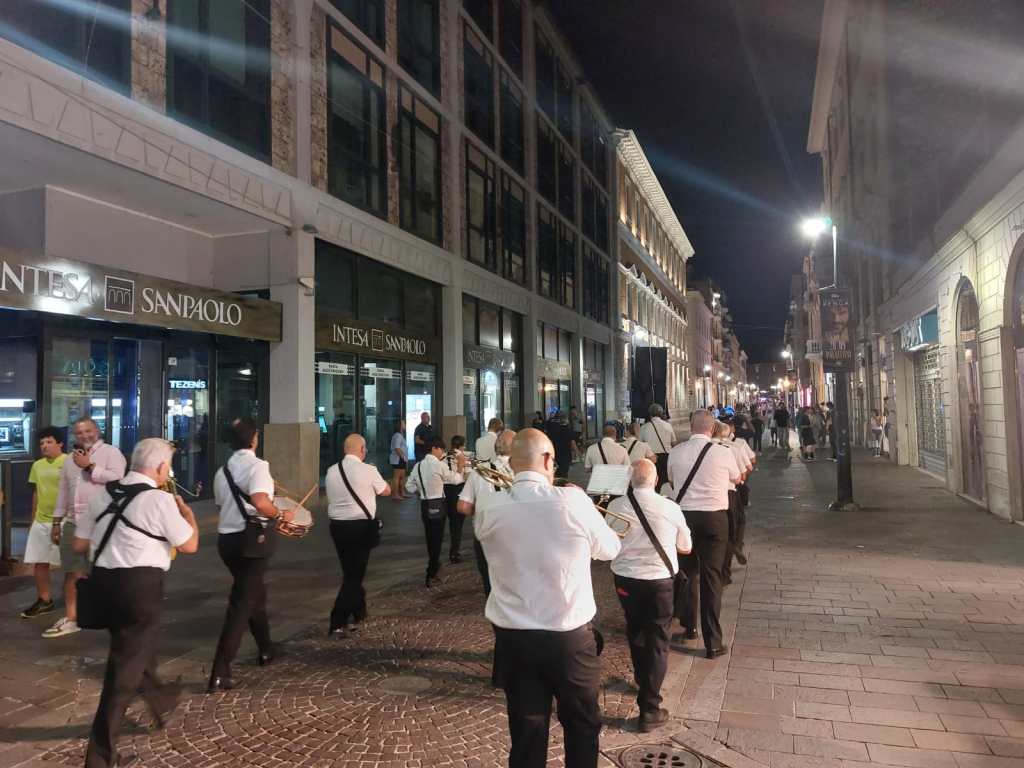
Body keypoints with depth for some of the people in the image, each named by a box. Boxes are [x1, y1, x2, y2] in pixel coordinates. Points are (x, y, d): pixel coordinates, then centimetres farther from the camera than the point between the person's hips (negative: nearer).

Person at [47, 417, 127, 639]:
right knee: (72, 572, 9)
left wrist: (89, 466, -14)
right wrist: (56, 522, 18)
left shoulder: (110, 452, -3)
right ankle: (70, 619, 18)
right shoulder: (70, 460, 17)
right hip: (73, 522, 6)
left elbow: (116, 477, -20)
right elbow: (63, 492, 21)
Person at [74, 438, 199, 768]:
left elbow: (79, 544, 11)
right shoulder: (161, 500, -13)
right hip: (140, 584, -7)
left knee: (136, 646, 27)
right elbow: (190, 545, -5)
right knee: (126, 666, 4)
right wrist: (188, 513, 11)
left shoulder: (102, 493, 6)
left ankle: (160, 700, 50)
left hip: (102, 580, 8)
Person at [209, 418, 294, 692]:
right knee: (242, 603, -2)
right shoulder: (257, 465, -13)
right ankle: (220, 672, -6)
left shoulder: (222, 471, 8)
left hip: (226, 538, 7)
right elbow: (260, 502, -29)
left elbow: (222, 505, 14)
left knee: (254, 592, 24)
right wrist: (281, 515, -13)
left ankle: (266, 651, 38)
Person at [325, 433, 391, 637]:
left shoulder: (331, 471, 1)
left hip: (337, 526, 5)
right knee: (354, 574, 2)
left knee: (350, 572, 20)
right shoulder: (368, 470, -12)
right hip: (361, 527, -5)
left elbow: (331, 497, 13)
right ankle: (337, 624, -3)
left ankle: (358, 613, 36)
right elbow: (386, 491, 5)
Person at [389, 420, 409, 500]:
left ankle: (402, 493, 21)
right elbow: (397, 448, -22)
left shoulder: (401, 435, 19)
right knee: (396, 477, -8)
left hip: (402, 460, 11)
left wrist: (405, 459, 18)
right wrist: (403, 457, -18)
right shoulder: (398, 435, -14)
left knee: (402, 476, 14)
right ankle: (395, 494, -7)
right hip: (398, 459, -11)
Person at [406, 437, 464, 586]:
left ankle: (434, 564, 37)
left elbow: (410, 487, 7)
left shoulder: (418, 465, 2)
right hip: (437, 504, -6)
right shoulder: (440, 465, -14)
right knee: (437, 538, 2)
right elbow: (456, 479, -1)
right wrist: (460, 467, 15)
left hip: (424, 505, 6)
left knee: (430, 536, 19)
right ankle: (431, 575, 3)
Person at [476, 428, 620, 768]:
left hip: (513, 635, 2)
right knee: (583, 725, 22)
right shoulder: (572, 500, -16)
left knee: (526, 733, 15)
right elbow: (609, 549, 0)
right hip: (570, 635, -1)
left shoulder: (488, 507, -11)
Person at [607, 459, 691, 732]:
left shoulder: (616, 506, -9)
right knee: (657, 641, 9)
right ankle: (649, 708, 7)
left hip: (625, 578, 2)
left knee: (635, 632, 24)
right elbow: (686, 548, 4)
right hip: (660, 580, -2)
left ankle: (643, 681, 47)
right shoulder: (671, 508, -10)